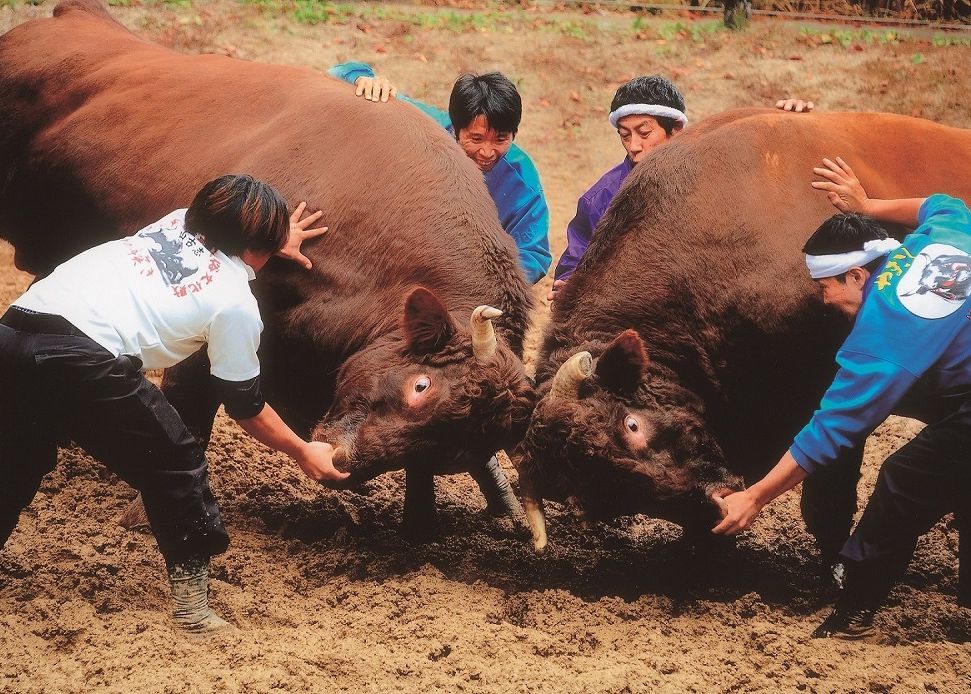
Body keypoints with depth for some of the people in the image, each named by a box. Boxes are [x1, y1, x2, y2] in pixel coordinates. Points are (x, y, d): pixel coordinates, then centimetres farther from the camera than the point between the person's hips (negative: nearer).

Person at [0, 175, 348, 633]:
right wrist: (303, 453, 31)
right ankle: (192, 603, 14)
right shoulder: (235, 303, 8)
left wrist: (273, 240, 61)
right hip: (83, 361, -7)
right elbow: (245, 406, 18)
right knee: (176, 466, 12)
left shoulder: (178, 221, 24)